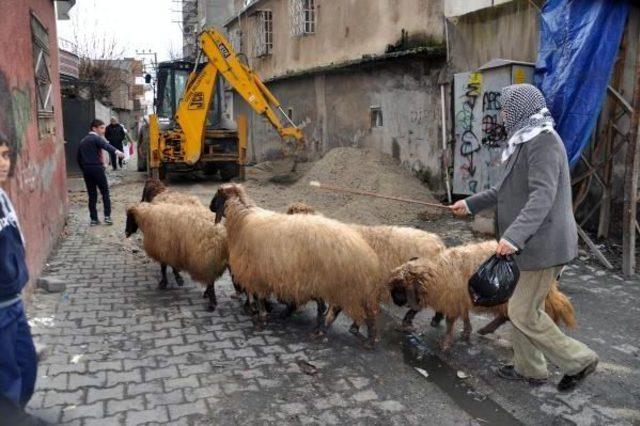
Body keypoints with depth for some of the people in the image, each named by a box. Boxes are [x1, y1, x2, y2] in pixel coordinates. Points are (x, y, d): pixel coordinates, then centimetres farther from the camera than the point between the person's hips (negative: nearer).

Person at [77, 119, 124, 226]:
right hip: (97, 168, -6)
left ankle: (94, 219, 9)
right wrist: (116, 151, -47)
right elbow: (106, 145, -29)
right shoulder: (97, 138, -6)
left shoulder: (83, 141, 17)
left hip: (86, 169, 6)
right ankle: (107, 216, -4)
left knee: (92, 195, 9)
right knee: (105, 192, 3)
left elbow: (79, 157, 20)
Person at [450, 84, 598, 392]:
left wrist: (514, 235, -37)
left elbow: (543, 196, -29)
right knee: (521, 307, 17)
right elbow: (508, 189, 23)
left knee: (524, 314, -2)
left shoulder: (543, 141, -18)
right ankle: (528, 368, 31)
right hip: (530, 243, 10)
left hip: (543, 244, -10)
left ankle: (578, 360, 16)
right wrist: (471, 204, 24)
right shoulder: (526, 141, 14)